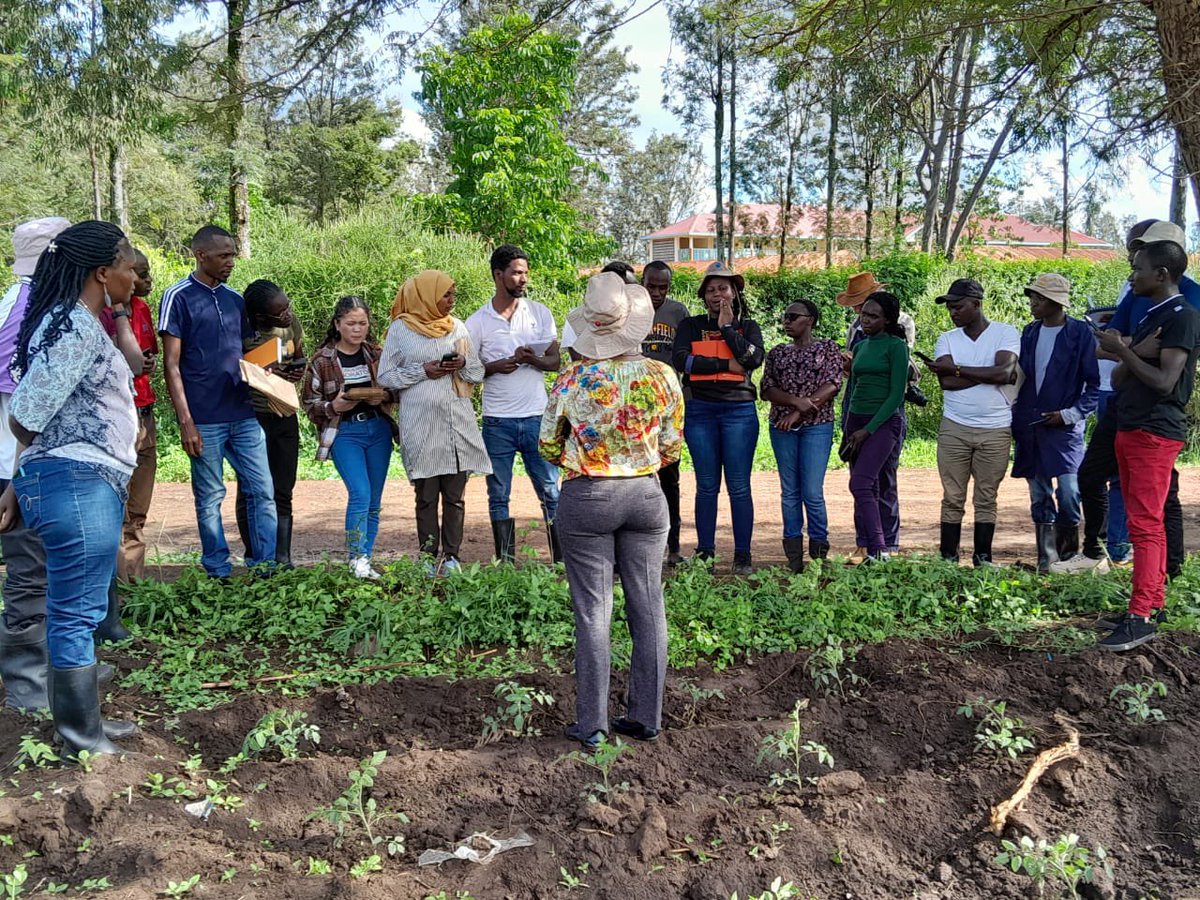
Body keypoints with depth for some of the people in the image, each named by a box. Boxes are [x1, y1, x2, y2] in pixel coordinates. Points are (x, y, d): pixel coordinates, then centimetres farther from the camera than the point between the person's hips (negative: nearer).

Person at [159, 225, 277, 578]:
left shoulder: (236, 299, 13)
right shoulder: (179, 297, -3)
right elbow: (171, 365, -6)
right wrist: (186, 421, -12)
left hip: (244, 416, 5)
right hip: (205, 419, -5)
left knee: (262, 492, 3)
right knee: (210, 499, 5)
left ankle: (266, 569, 9)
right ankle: (219, 574, 15)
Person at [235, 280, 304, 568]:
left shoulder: (292, 324, -1)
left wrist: (299, 370, -6)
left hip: (285, 415, 5)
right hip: (252, 416, -5)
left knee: (283, 491, 6)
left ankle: (282, 558, 10)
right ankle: (255, 560, 14)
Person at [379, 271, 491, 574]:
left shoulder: (457, 327, 11)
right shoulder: (401, 328, 1)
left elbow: (478, 373, 14)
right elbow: (386, 376, 1)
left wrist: (464, 364, -8)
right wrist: (423, 371, -11)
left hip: (458, 422, 3)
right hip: (421, 425, -3)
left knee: (456, 494, 4)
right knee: (426, 495, 2)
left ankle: (451, 556, 12)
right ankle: (429, 558, 9)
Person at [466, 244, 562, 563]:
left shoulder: (540, 313, 5)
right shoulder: (477, 322, 1)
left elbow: (556, 362, 4)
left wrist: (532, 359, -16)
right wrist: (495, 367, -15)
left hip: (536, 418, 1)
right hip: (497, 422, 0)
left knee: (550, 492, 2)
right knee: (498, 496, 7)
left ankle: (562, 560, 9)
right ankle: (504, 563, 16)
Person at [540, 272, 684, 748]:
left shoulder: (571, 380, -10)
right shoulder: (663, 377, -5)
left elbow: (548, 447, -1)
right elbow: (672, 449, 2)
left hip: (586, 499, -2)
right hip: (646, 495, 2)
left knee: (593, 612, 4)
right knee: (647, 606, 10)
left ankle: (591, 724, 11)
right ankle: (645, 718, 19)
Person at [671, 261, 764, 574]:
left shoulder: (748, 326, 10)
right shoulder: (691, 325, 10)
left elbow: (754, 359, -9)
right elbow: (680, 360, -7)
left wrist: (727, 326, -4)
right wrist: (726, 364, -10)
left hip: (739, 410, -1)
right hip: (700, 410, 1)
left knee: (739, 486, -1)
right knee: (706, 485, 5)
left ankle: (743, 555, 4)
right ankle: (704, 552, 12)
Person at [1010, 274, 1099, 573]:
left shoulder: (1080, 334, -5)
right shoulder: (1030, 332, 11)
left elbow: (1094, 384, -5)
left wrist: (1071, 413, -14)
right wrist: (1016, 419, 10)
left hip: (1064, 426, -5)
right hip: (1029, 427, 5)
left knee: (1069, 495, -11)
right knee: (1040, 498, 9)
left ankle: (1068, 557, 8)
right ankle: (1046, 562, 17)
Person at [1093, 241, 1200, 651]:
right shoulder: (1148, 317, 18)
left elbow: (1164, 383, -19)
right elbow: (1118, 380, 12)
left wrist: (1122, 350, -12)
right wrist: (1135, 353, -7)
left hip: (1156, 432, -9)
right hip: (1130, 428, 9)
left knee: (1146, 524, -11)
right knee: (1143, 524, 11)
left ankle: (1141, 616, -12)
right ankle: (1153, 604, 17)